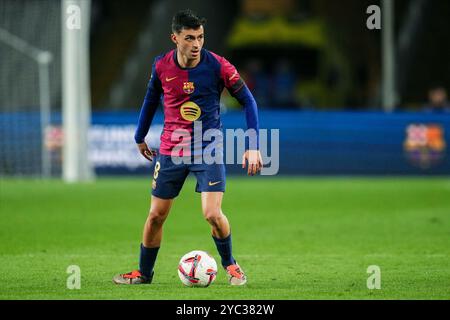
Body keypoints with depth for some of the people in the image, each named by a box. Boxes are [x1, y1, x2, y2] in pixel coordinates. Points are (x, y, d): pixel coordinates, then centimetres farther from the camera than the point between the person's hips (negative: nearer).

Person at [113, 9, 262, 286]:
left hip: (208, 151, -2)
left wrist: (254, 146, -13)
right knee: (156, 216, 5)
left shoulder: (218, 66, -14)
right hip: (170, 151, 3)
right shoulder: (162, 67, -6)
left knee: (213, 214, -16)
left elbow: (248, 100, -6)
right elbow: (151, 99, 14)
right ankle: (144, 273, 25)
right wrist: (140, 137, 23)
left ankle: (230, 264, 10)